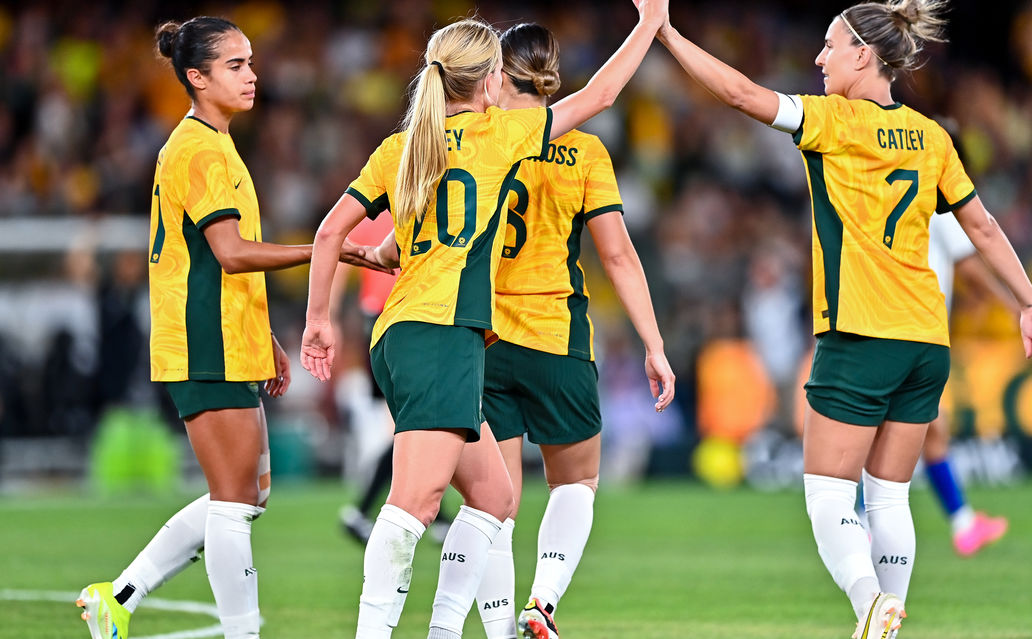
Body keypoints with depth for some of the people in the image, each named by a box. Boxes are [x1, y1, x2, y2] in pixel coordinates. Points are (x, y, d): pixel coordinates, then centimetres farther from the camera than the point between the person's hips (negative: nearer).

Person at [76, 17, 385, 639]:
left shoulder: (212, 146, 19)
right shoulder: (202, 151, -13)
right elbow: (232, 252, -23)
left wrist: (264, 339, 24)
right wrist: (332, 249, -24)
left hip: (226, 348, 10)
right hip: (209, 353, -10)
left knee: (249, 494, 13)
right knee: (236, 500, -7)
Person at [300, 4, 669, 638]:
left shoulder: (399, 148, 17)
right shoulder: (499, 132, 4)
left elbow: (332, 230, 14)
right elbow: (598, 96, 13)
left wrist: (320, 318, 21)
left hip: (399, 335, 8)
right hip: (442, 332, -8)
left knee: (493, 494, 15)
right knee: (418, 495, -20)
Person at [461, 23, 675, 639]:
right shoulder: (582, 150, -2)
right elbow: (618, 255, -3)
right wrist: (655, 347, 0)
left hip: (477, 339, 1)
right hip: (556, 338, -1)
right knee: (577, 481, 19)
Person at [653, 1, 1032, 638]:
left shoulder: (838, 120, -7)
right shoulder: (929, 136, 11)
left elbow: (743, 93, -14)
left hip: (859, 338, -6)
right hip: (927, 342, 6)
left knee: (828, 495, -5)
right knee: (890, 497, 11)